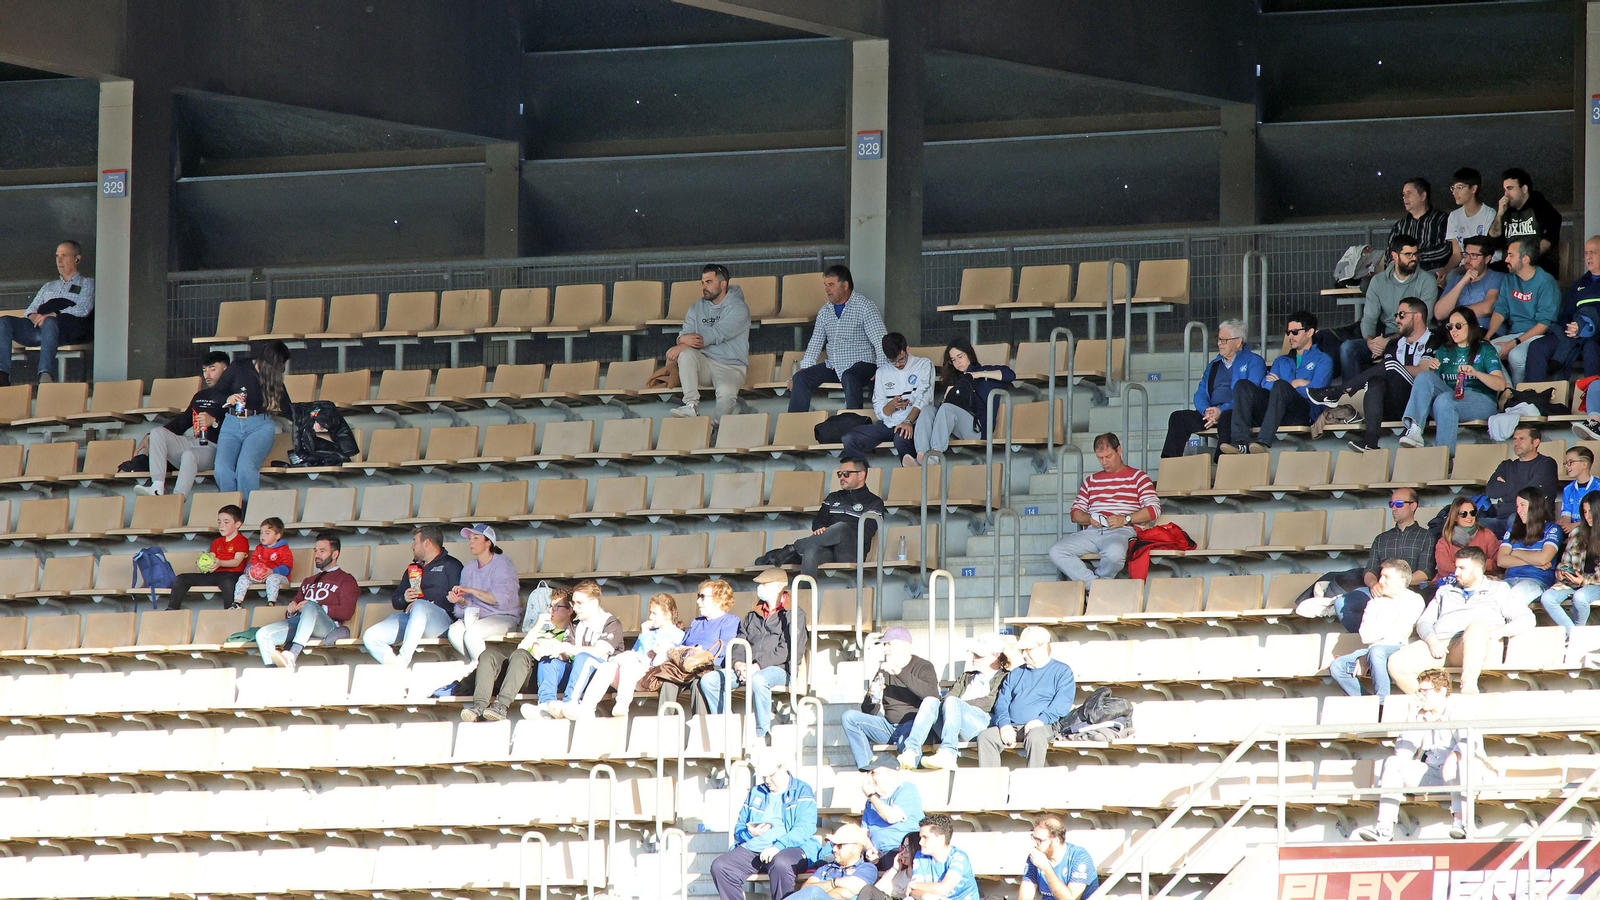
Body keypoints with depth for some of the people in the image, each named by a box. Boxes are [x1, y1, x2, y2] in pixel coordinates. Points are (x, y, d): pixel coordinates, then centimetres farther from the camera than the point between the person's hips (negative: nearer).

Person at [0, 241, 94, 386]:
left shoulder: (87, 284, 19)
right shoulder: (49, 286, 36)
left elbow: (83, 310, 0)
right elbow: (30, 310, 24)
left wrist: (52, 314, -12)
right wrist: (33, 317, -3)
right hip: (37, 328, 6)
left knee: (49, 322, -42)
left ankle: (45, 374, -59)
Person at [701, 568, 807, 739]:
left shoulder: (795, 615, 3)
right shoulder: (752, 616, 25)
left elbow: (786, 650, -9)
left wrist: (757, 666, -18)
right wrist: (738, 664, -6)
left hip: (778, 669, -7)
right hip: (747, 669, 7)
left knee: (757, 680, -41)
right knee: (709, 679, -14)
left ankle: (763, 734, -32)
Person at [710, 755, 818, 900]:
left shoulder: (802, 791, 4)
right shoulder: (755, 793, 22)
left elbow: (805, 828, -10)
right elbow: (738, 828, 24)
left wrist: (778, 846, -23)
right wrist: (749, 833, -2)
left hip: (791, 848, -5)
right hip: (752, 847, 5)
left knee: (780, 864, -40)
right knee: (719, 867, -18)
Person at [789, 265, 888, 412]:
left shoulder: (864, 307, -6)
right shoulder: (825, 311, 14)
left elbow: (880, 341, -12)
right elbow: (815, 343, 17)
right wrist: (804, 369, 4)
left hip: (861, 364, -6)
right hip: (833, 367, 6)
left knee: (850, 378, -39)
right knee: (800, 378, -11)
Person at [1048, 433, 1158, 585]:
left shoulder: (1137, 477, 14)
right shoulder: (1091, 481, 28)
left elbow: (1154, 509, 3)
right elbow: (1075, 513, 21)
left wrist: (1125, 519, -11)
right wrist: (1089, 519, -3)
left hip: (1121, 532, -4)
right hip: (1091, 532, 4)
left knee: (1114, 553, -42)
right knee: (1056, 551, -23)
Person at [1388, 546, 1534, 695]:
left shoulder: (1498, 590, 19)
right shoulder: (1445, 592, 30)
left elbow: (1526, 619, 9)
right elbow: (1424, 621, 19)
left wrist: (1497, 632, -9)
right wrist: (1432, 641, -4)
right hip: (1439, 642, 4)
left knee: (1477, 626, -40)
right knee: (1396, 663, -22)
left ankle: (1468, 687, -52)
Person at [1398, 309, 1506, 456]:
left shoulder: (1485, 350, 10)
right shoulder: (1443, 351, 24)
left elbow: (1501, 385, -4)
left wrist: (1475, 373, -21)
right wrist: (1430, 368, -6)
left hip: (1482, 401, -4)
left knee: (1444, 400, -35)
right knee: (1424, 376, -22)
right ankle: (1414, 429, -43)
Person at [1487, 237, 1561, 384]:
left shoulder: (1546, 282, -8)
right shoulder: (1508, 280, 13)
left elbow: (1544, 323, -13)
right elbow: (1500, 311, 7)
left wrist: (1514, 343, -19)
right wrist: (1488, 335, -14)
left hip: (1538, 335, -5)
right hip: (1513, 333, 5)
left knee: (1515, 355, -35)